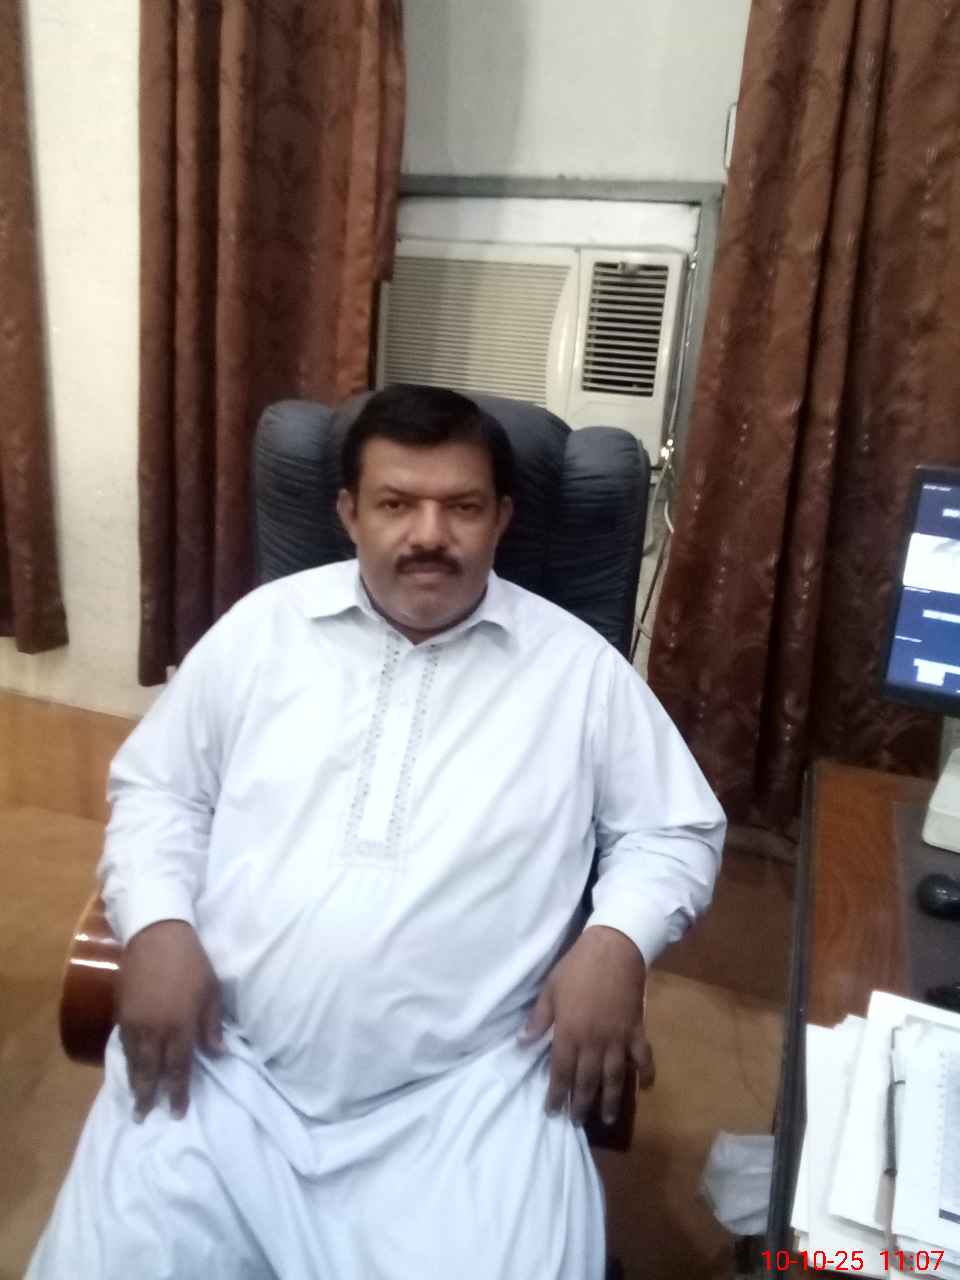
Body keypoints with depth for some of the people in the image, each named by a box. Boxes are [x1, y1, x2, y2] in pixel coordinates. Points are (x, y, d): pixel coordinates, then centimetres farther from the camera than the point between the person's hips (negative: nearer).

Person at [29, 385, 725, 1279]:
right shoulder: (262, 627, 5)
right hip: (222, 1067, 2)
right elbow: (156, 788, 12)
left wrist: (616, 940, -11)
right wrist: (158, 925, -5)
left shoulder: (576, 664, 2)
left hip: (465, 1094, 0)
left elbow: (678, 829, 8)